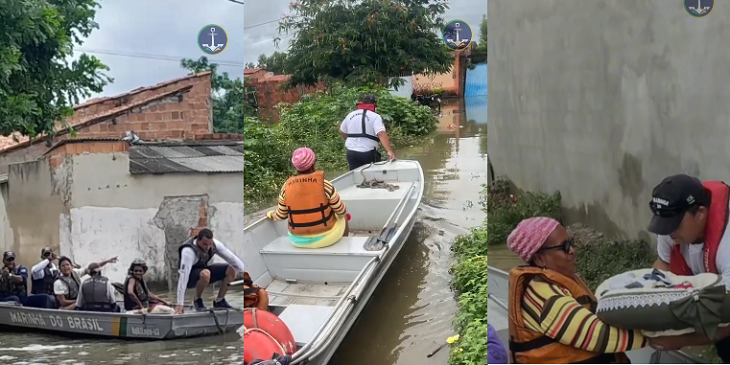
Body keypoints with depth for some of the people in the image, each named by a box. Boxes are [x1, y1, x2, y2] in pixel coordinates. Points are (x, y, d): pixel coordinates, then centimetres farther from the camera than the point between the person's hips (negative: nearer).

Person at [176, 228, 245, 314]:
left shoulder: (215, 244, -17)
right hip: (190, 276, -6)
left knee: (231, 270, -11)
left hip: (203, 270, 6)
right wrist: (180, 304, -43)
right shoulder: (188, 251, -34)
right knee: (205, 274, -38)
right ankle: (197, 300, -11)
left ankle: (219, 301, 3)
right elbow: (183, 277, -39)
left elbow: (231, 258, -11)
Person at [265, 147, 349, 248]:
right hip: (325, 237, -3)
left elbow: (280, 216, 1)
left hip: (298, 240, 3)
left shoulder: (286, 187, -9)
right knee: (342, 217, 27)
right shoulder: (324, 185, -18)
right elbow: (341, 211, -10)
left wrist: (270, 214, 23)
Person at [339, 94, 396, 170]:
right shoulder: (375, 117, -8)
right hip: (368, 153, -4)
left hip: (351, 152, 4)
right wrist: (390, 151, -29)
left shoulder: (350, 115, 9)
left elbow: (342, 132, 20)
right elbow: (381, 134, -22)